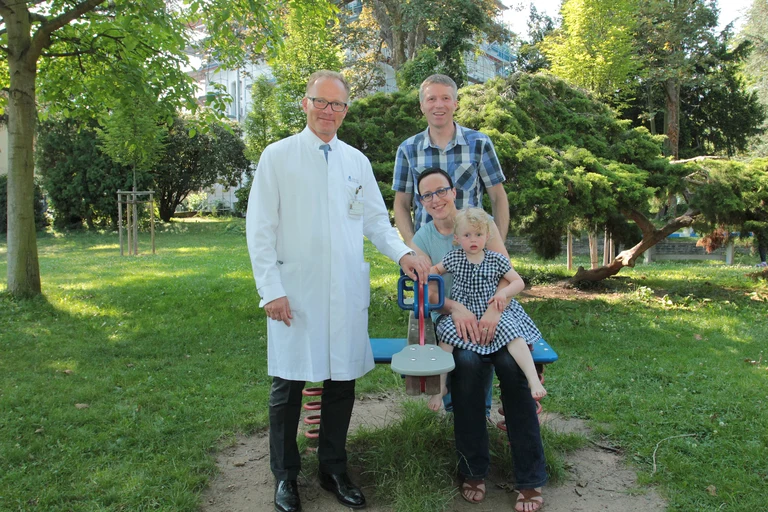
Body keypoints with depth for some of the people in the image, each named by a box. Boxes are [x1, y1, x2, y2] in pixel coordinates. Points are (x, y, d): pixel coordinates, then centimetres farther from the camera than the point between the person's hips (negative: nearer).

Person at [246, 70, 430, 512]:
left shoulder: (357, 161, 11)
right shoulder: (278, 156, 1)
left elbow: (377, 218, 12)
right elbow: (260, 228, -2)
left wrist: (403, 253, -6)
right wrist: (271, 289, -9)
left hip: (347, 293, 3)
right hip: (295, 292, -3)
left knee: (343, 381, 10)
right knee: (289, 384, 4)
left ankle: (334, 469, 29)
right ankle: (286, 476, 24)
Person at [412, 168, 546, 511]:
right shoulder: (422, 239, 8)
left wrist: (494, 308, -25)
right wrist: (456, 308, -24)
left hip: (496, 317, 0)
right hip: (456, 322, 0)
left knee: (511, 366, -30)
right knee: (467, 362, -32)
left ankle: (530, 479, -16)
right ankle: (473, 471, -14)